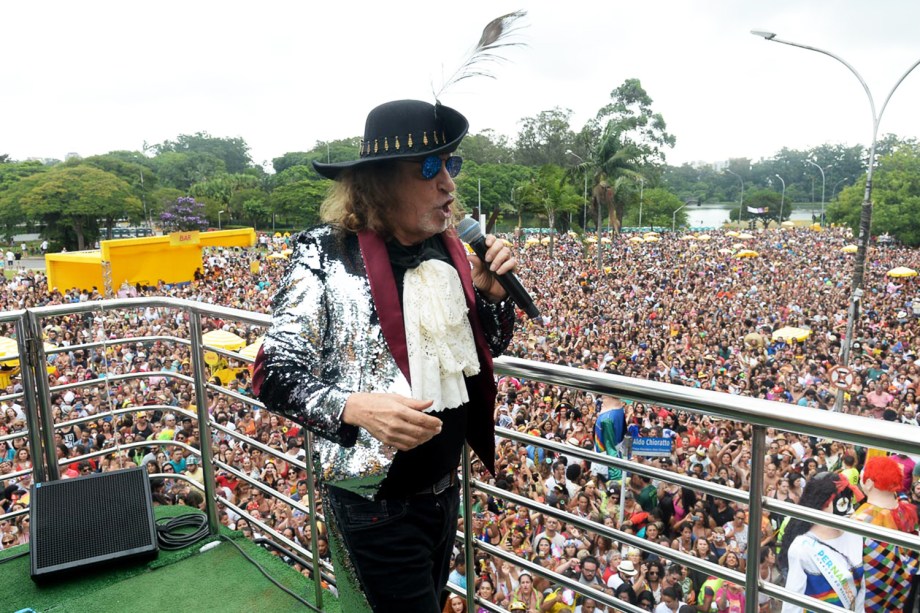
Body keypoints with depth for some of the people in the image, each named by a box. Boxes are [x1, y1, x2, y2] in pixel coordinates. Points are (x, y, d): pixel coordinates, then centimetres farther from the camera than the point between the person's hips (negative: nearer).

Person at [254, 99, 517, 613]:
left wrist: (493, 293, -9)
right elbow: (274, 376, -16)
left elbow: (489, 350, 10)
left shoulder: (449, 249, 0)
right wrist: (356, 407, -32)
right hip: (376, 500, -6)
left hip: (445, 488, 7)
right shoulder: (327, 254, -17)